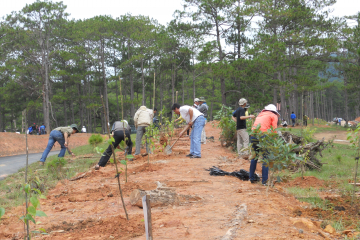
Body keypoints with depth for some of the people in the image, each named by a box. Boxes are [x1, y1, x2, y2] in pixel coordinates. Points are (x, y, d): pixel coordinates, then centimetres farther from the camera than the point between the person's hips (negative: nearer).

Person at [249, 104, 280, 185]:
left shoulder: (260, 115, 32)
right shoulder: (274, 116, 15)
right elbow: (274, 130, 4)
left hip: (253, 135, 6)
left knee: (254, 157, 18)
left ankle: (252, 178, 22)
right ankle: (264, 181, -4)